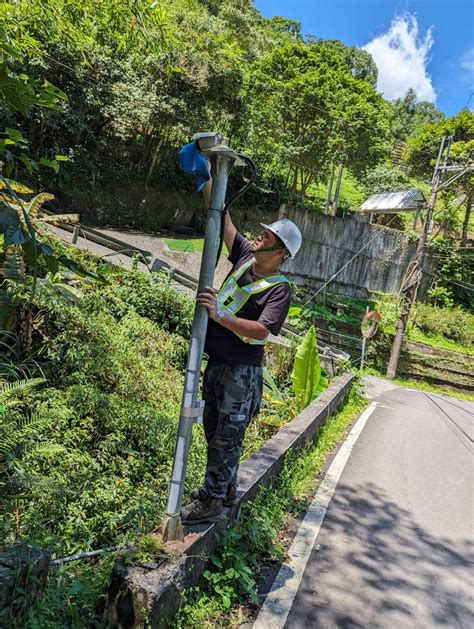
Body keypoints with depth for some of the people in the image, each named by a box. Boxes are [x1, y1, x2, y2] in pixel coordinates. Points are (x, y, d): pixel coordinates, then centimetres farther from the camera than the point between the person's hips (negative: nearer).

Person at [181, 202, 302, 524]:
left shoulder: (280, 289, -15)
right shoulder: (246, 257, 5)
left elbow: (261, 330, -28)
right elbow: (225, 225, 12)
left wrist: (220, 316, -34)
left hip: (241, 372, -8)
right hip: (216, 363, 8)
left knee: (227, 437, 2)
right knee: (214, 430, 18)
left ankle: (212, 501, 15)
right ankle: (226, 488, 35)